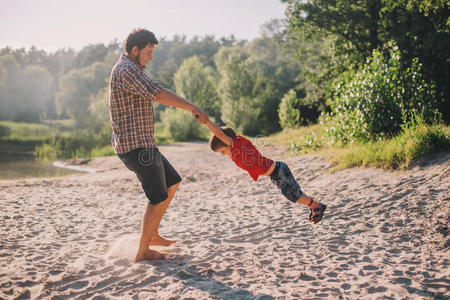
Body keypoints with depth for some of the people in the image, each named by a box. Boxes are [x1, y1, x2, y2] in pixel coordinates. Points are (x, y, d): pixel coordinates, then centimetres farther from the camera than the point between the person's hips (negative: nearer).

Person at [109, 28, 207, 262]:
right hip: (137, 146, -11)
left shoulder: (126, 68, 18)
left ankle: (152, 235, 25)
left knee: (172, 183, 19)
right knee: (159, 198, -3)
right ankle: (143, 252, 9)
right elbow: (159, 94, -26)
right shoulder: (127, 70, -16)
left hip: (142, 143, 11)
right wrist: (193, 107, -22)